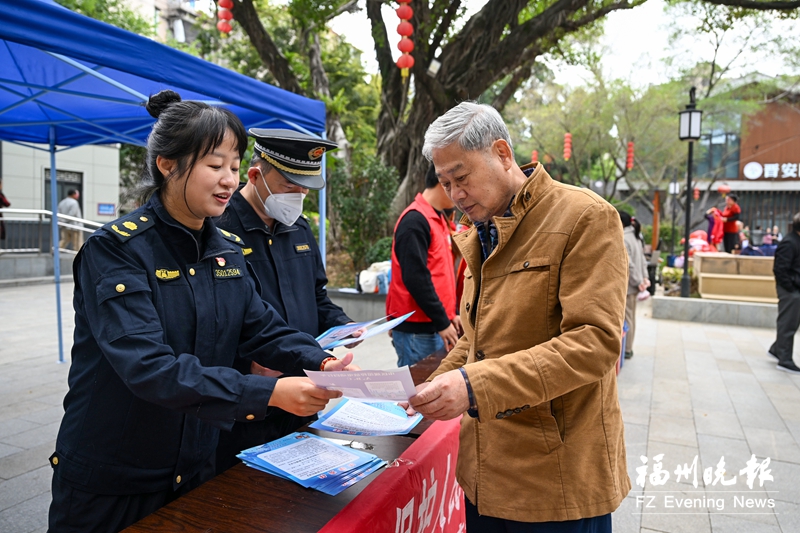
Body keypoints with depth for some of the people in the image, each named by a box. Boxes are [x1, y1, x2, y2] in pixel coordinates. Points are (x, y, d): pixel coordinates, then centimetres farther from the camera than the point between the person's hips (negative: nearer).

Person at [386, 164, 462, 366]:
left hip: (433, 326, 9)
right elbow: (415, 278, -20)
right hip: (417, 329, -9)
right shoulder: (415, 221, -16)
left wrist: (450, 314, 13)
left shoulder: (439, 218, 14)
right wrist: (442, 322, -15)